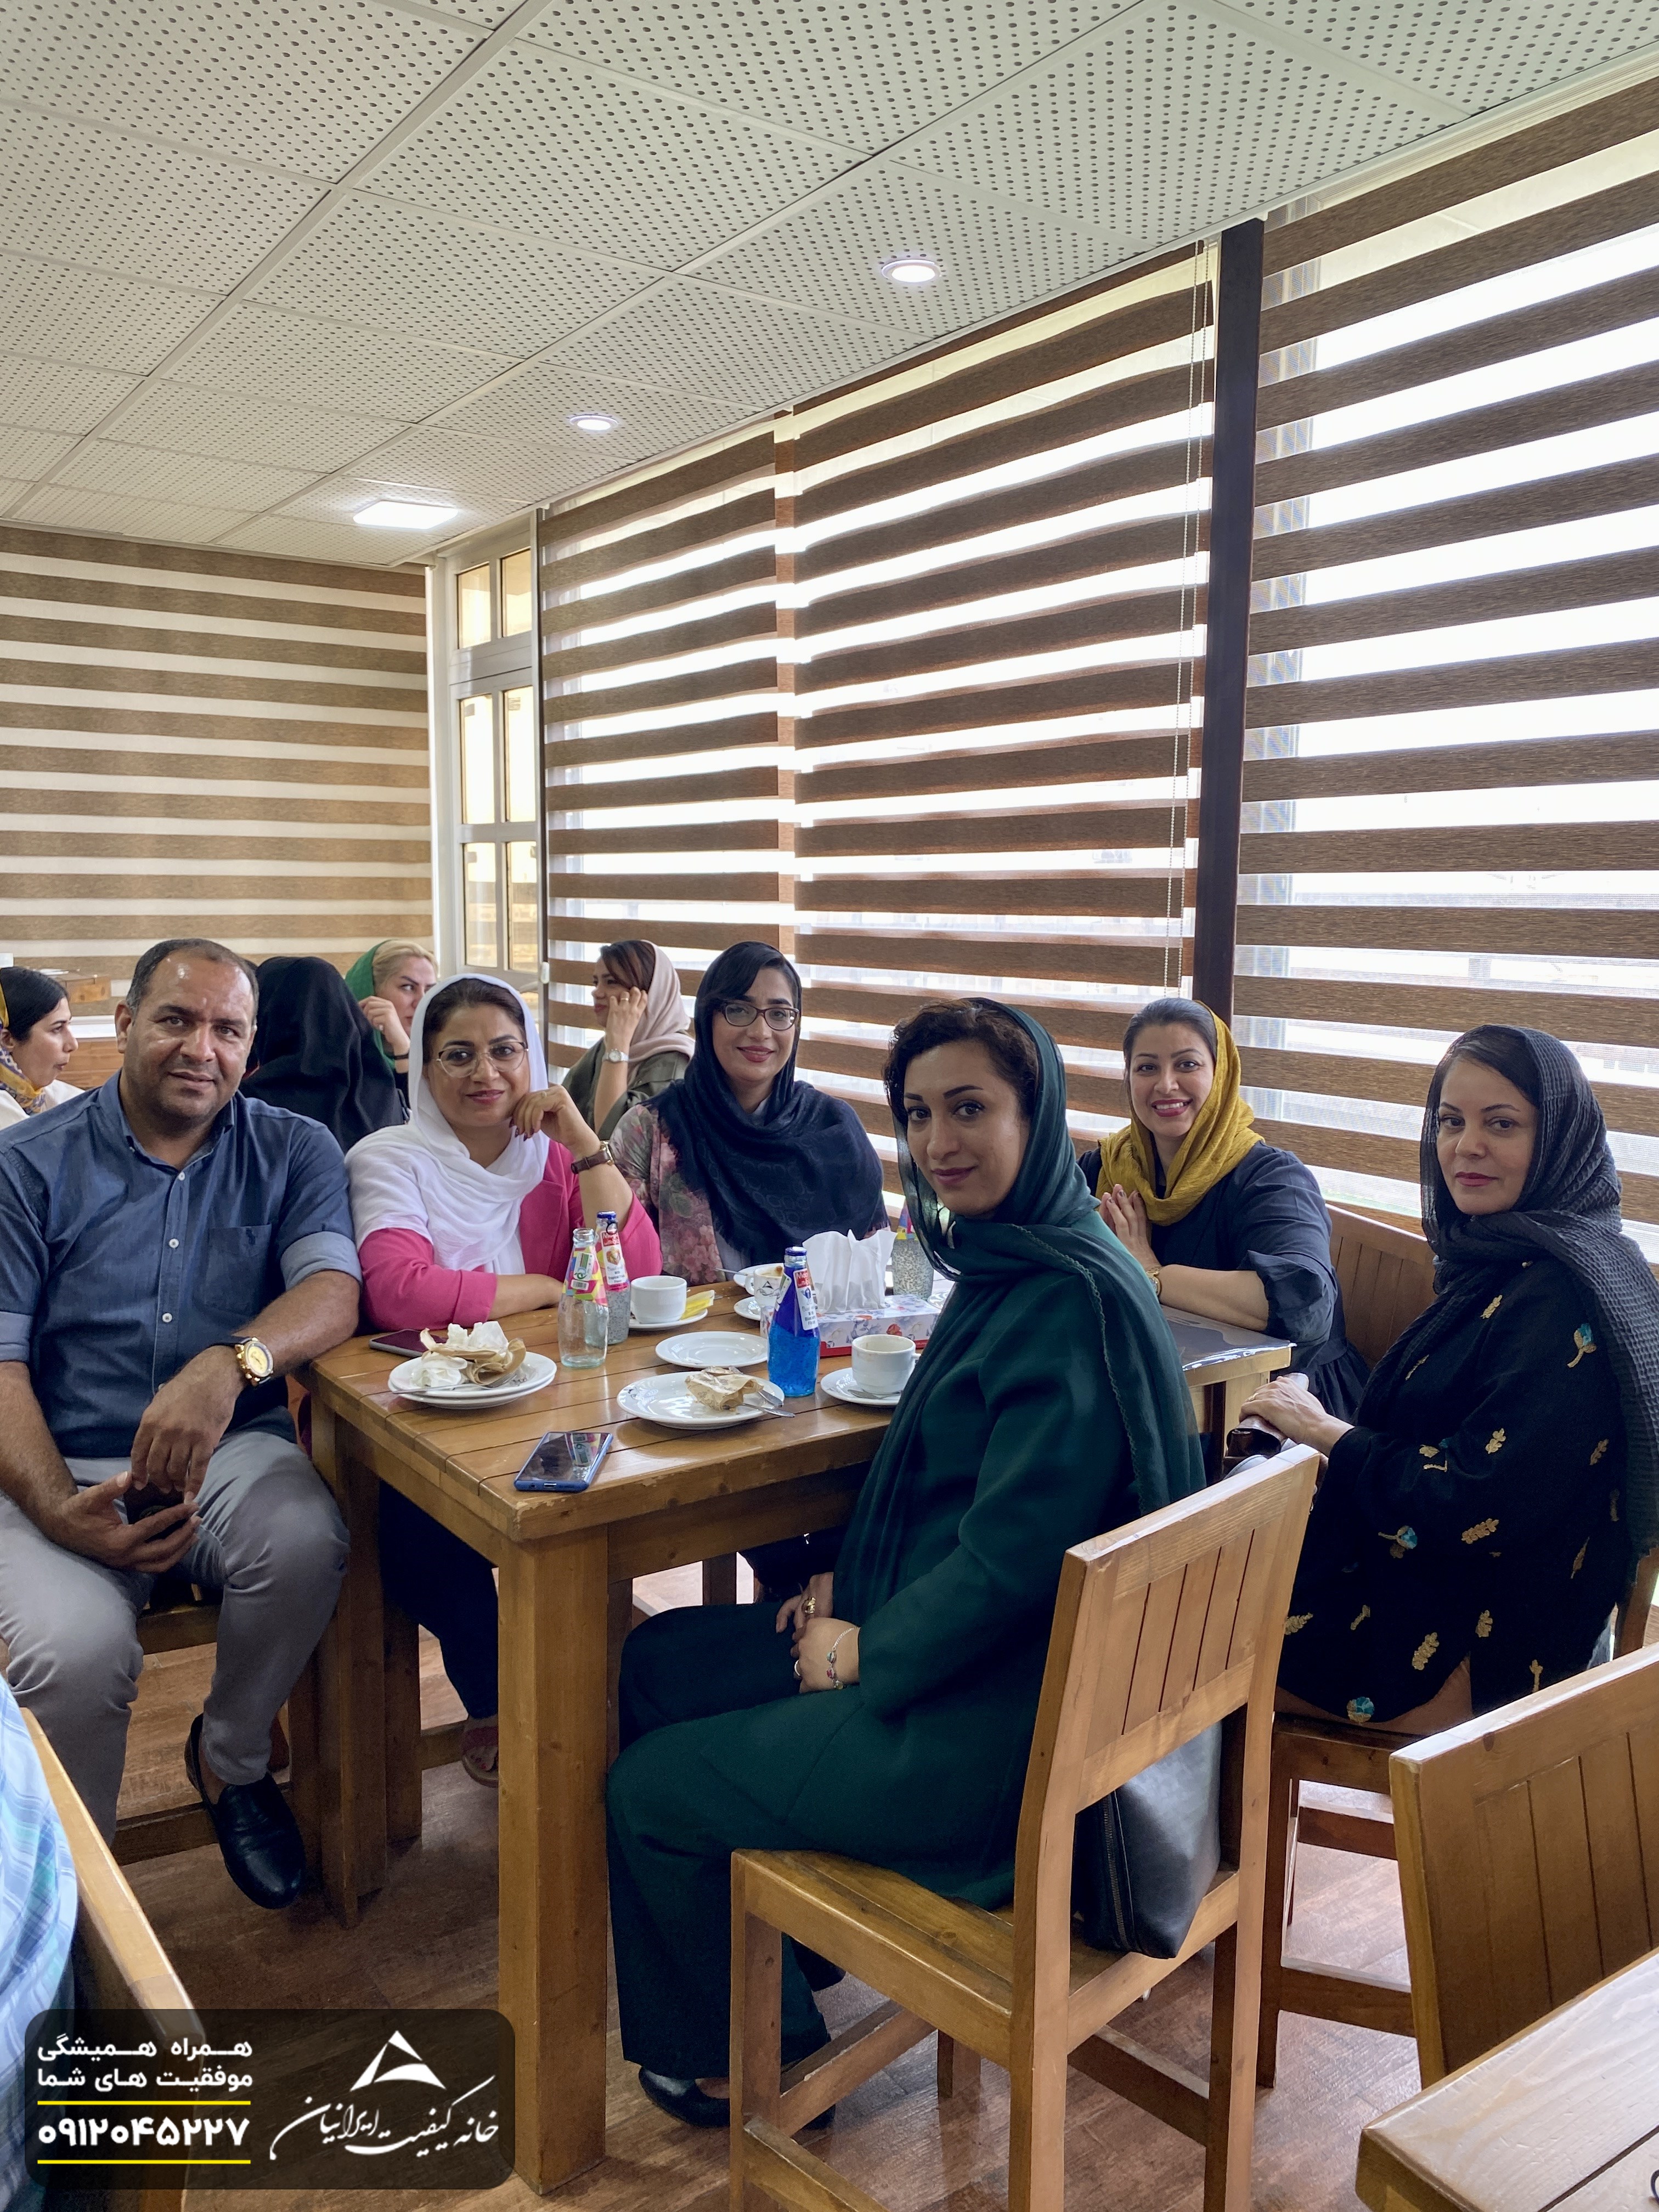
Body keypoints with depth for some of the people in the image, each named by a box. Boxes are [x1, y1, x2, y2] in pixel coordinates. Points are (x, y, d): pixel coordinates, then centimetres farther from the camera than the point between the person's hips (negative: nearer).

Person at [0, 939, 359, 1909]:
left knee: (305, 1539, -31)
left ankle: (232, 1756, 3)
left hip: (231, 1454, 1)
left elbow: (334, 1290, -10)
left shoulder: (292, 1152, 6)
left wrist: (229, 1363, -33)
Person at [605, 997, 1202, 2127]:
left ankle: (743, 2058, 28)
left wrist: (868, 1651, -13)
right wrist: (854, 1579, 4)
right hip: (940, 1638, 10)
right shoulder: (1003, 1264, 6)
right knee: (659, 1663, 16)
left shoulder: (1074, 1299, -25)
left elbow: (1012, 1552, -26)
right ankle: (768, 1977, 33)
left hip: (993, 1719, -10)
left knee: (647, 1790, 1)